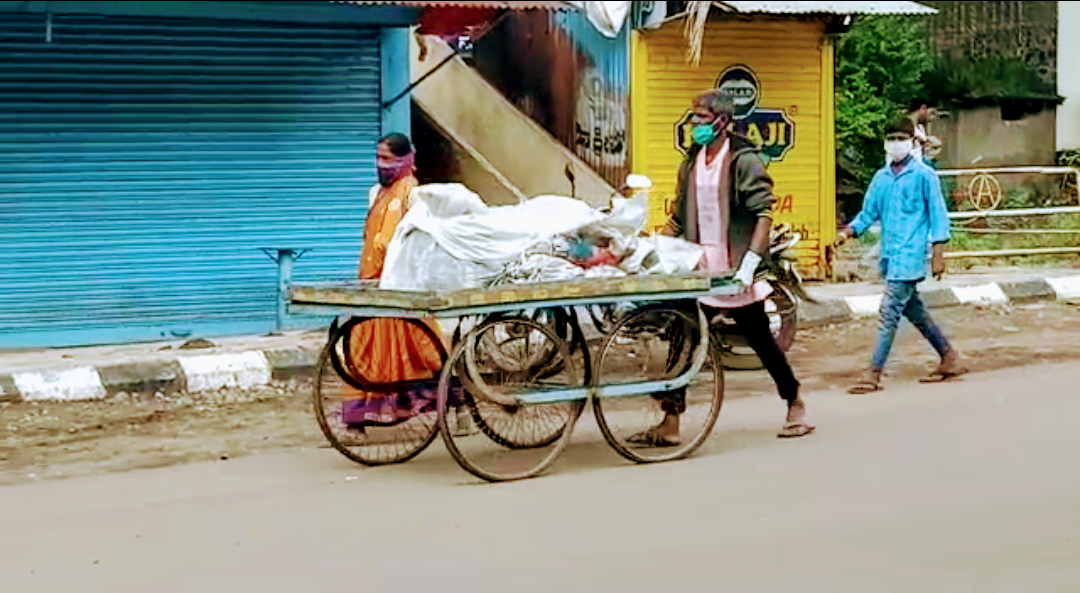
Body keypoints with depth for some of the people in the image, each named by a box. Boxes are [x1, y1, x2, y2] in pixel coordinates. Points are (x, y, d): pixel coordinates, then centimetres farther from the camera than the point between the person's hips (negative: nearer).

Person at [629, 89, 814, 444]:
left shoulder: (744, 161, -8)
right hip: (699, 273, 6)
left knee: (761, 341, 7)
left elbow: (764, 215, -13)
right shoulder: (691, 163, 11)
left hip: (735, 272, -5)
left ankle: (796, 407, 26)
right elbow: (679, 219, 17)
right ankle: (669, 424, 0)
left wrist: (750, 263, -22)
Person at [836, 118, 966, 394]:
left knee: (890, 311, -11)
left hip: (910, 255, -7)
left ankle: (874, 374, -11)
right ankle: (949, 358, 28)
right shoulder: (881, 177, 12)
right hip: (890, 255, 7)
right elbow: (869, 213, 14)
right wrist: (849, 230, -4)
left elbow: (938, 214, -5)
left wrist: (938, 254, -9)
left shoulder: (923, 175, -5)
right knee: (913, 311, 14)